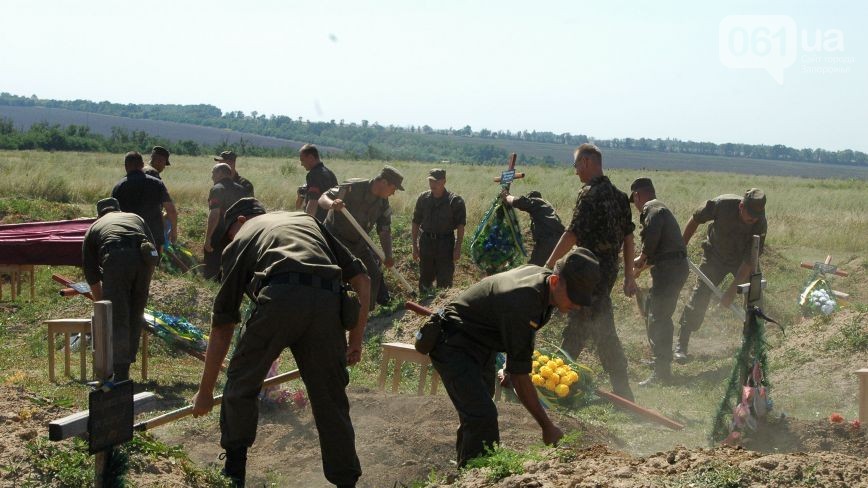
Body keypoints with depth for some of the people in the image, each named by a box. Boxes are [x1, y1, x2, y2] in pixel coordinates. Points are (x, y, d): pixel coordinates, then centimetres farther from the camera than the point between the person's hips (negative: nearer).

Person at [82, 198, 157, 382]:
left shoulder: (94, 228, 32)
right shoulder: (136, 218, 38)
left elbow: (92, 276, 34)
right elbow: (154, 250, 32)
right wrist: (141, 289, 42)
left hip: (116, 258, -2)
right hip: (143, 257, 2)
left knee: (117, 320, 5)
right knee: (136, 316, 17)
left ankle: (120, 376, 3)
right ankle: (125, 368, 26)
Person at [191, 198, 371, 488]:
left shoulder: (240, 241, 28)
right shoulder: (307, 220, 36)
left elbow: (222, 327, 27)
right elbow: (361, 279, 24)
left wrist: (205, 391, 34)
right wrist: (356, 339, 29)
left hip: (279, 299, -3)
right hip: (326, 302, 3)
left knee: (241, 384, 20)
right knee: (331, 400, 16)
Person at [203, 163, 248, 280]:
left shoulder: (217, 189, -10)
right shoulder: (242, 190, 11)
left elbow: (214, 214, -20)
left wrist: (207, 238, -19)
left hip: (218, 236, -7)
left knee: (212, 271, 0)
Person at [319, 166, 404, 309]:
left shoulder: (383, 203, -4)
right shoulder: (353, 187, -24)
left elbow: (385, 231, 0)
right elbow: (323, 198, -24)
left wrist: (388, 256, -14)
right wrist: (332, 204, -48)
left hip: (358, 242, 7)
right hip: (334, 237, -7)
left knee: (374, 275, 9)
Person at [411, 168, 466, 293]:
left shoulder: (455, 201, -8)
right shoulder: (423, 198, 3)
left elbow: (460, 225, -7)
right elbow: (416, 222, 9)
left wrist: (458, 247, -12)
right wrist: (415, 245, 7)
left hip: (446, 242, -4)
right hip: (426, 241, 4)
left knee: (444, 282, -2)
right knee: (425, 279, 13)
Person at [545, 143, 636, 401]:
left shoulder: (590, 194, -16)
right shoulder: (618, 195, 11)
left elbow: (572, 234, -19)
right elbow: (628, 237, 13)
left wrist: (547, 266, -15)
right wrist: (629, 276, 17)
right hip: (609, 267, 9)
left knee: (602, 330, -3)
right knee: (576, 324, 18)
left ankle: (623, 392, 1)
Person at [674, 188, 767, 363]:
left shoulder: (760, 224, -28)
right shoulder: (722, 204, -31)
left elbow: (749, 261, -26)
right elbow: (695, 220, -13)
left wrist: (732, 290, -29)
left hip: (742, 260, 1)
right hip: (715, 255, -1)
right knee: (700, 294, -11)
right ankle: (681, 345, -9)